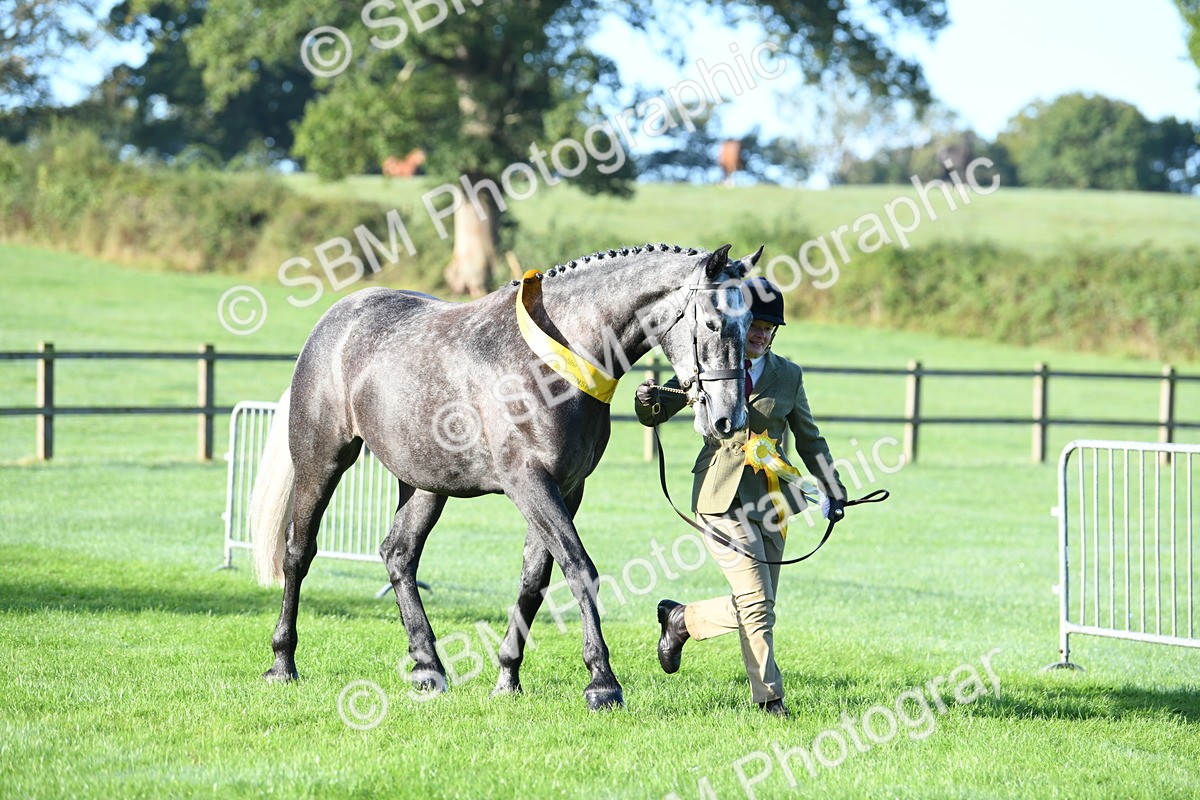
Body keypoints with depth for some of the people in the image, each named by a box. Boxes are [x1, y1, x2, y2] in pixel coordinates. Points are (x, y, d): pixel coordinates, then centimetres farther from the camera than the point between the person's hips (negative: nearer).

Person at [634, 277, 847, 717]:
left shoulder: (788, 375, 9)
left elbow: (809, 439, 18)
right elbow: (655, 415, 8)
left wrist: (832, 490, 11)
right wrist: (648, 401, -15)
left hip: (772, 495, 4)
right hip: (722, 497, -4)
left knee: (754, 607, 5)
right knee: (757, 603, -11)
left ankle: (683, 619, 26)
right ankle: (768, 695, 5)